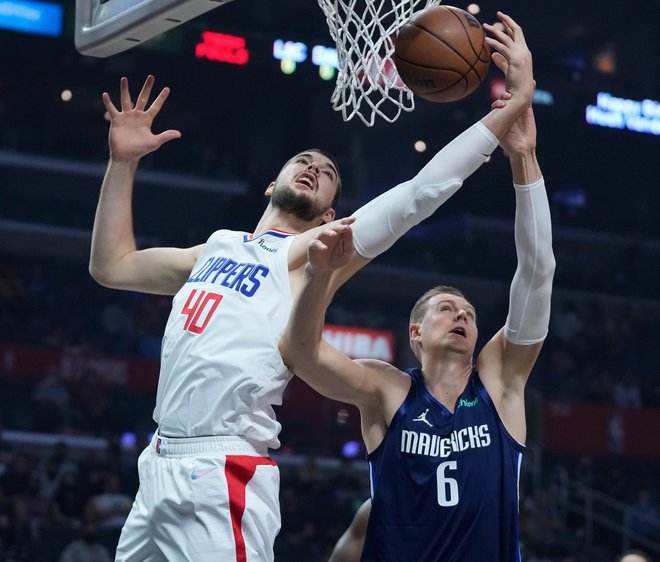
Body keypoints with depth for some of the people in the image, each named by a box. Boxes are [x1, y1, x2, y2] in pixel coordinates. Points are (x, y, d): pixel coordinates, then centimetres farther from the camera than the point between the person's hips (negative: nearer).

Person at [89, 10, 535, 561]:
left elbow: (421, 192, -7)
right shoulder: (217, 248, 21)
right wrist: (123, 162, 21)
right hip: (160, 469, 6)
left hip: (221, 480, -6)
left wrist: (515, 104, -12)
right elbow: (112, 266, 28)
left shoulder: (313, 251, 2)